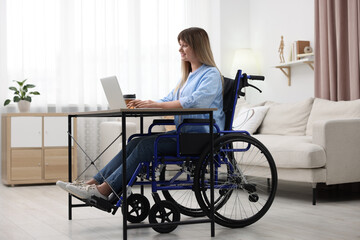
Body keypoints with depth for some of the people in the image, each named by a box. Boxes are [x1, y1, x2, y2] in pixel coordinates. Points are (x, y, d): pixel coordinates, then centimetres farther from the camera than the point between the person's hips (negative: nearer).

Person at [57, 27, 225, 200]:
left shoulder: (211, 74, -7)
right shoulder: (188, 76, 24)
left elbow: (194, 101, -23)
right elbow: (169, 100, 19)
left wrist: (156, 104, -23)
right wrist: (143, 104, 0)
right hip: (184, 133, 8)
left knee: (148, 144, -24)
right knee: (135, 143, -10)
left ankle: (104, 190, -26)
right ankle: (94, 183, -17)